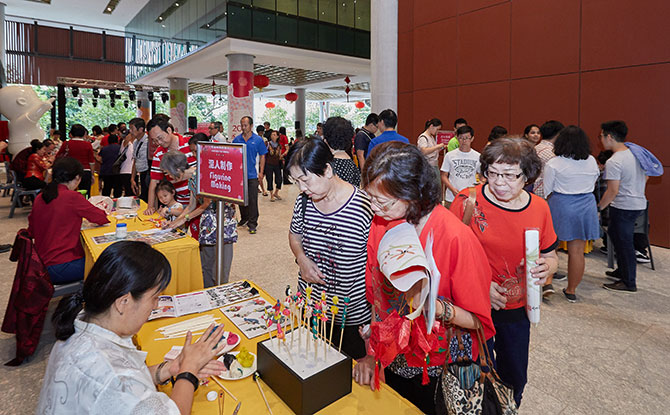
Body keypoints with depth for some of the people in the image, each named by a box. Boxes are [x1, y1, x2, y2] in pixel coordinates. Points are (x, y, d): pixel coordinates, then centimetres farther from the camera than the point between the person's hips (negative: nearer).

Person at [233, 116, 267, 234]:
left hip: (252, 174, -3)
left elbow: (262, 156, 2)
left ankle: (252, 223, 2)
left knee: (252, 200, -4)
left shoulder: (258, 140, -1)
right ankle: (244, 218, 30)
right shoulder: (237, 139, 5)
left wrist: (261, 172, -4)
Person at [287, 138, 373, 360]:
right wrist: (301, 258, -7)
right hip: (309, 308, 5)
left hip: (353, 317, -5)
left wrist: (376, 321, -15)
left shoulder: (365, 207, -23)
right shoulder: (303, 202, -4)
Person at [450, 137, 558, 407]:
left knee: (515, 380, 23)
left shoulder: (539, 208, -3)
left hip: (517, 309, 4)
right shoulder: (468, 202, -16)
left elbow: (551, 256, 8)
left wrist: (546, 268, -15)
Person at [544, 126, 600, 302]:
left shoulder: (553, 164, -11)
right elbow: (594, 183, 16)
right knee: (577, 251, 6)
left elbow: (547, 192, -7)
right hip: (586, 207, 4)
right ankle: (571, 290, 16)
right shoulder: (592, 162, 3)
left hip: (561, 207, -3)